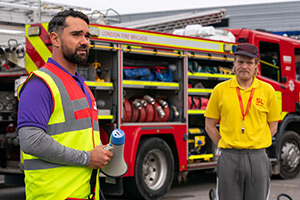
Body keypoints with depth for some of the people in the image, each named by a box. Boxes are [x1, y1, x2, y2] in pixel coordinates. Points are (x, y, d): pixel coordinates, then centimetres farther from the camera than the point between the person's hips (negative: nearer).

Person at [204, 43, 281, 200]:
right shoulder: (220, 90, 2)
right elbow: (210, 125, 8)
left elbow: (272, 126, 11)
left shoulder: (267, 90, 4)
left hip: (258, 159, 1)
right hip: (229, 159, -1)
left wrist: (256, 146, 4)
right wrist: (226, 147, 2)